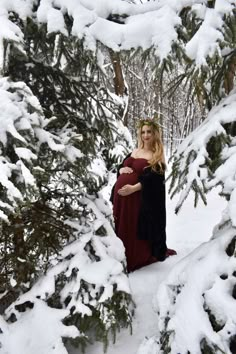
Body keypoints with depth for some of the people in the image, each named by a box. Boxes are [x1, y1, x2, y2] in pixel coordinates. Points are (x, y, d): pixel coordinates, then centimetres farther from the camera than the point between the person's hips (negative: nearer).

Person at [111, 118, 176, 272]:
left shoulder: (157, 156, -4)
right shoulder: (135, 151, 17)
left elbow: (152, 179, -14)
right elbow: (120, 166, 23)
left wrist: (133, 188, -24)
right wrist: (121, 169, -2)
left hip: (138, 198, -7)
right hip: (120, 195, 7)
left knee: (136, 229, -2)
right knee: (121, 228, 12)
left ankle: (136, 259, 14)